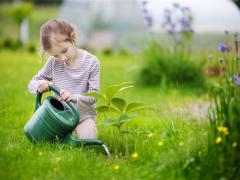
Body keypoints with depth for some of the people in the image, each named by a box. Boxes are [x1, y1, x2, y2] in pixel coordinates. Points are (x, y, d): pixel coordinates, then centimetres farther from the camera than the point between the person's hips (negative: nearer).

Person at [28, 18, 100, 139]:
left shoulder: (91, 62, -12)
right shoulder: (53, 62, -4)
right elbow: (32, 84, 2)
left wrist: (74, 97, -34)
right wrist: (38, 85, -24)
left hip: (84, 114, -2)